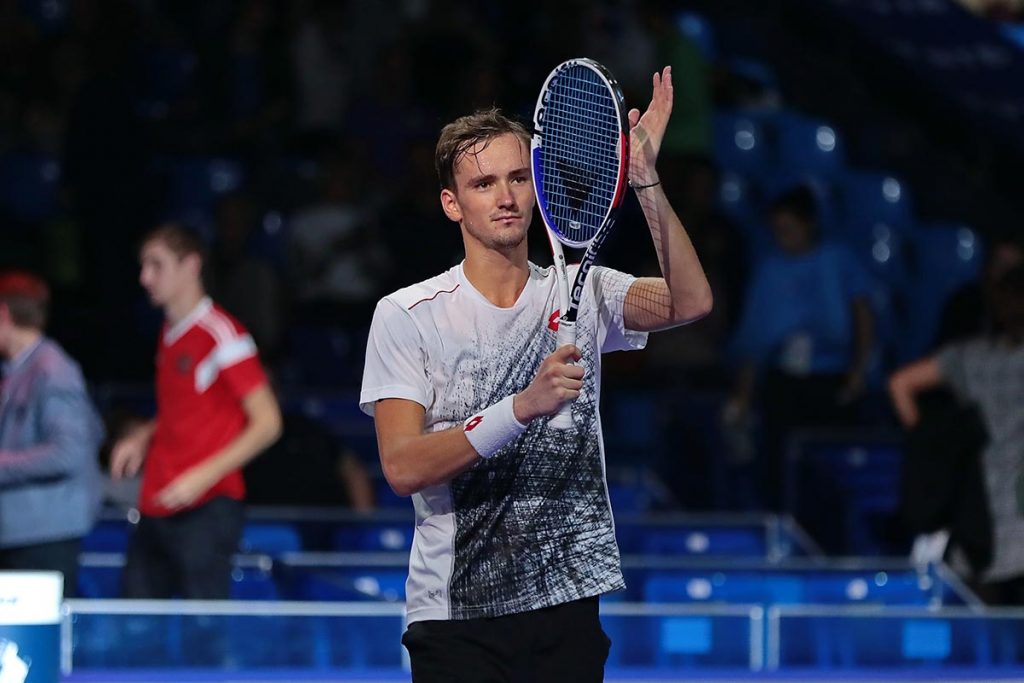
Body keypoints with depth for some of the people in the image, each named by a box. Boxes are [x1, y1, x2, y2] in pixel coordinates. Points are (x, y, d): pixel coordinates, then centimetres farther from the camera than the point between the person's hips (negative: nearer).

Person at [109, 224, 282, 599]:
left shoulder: (221, 335, -10)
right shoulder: (169, 335, 16)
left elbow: (267, 423, -13)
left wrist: (204, 476, -20)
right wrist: (144, 437, 11)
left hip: (206, 509, -8)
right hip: (155, 509, 8)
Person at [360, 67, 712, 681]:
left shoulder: (583, 294, 7)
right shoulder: (407, 316, -2)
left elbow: (690, 302, -12)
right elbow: (402, 467, -13)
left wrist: (646, 180, -23)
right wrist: (523, 407, -26)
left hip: (568, 608, 3)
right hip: (456, 622, -2)